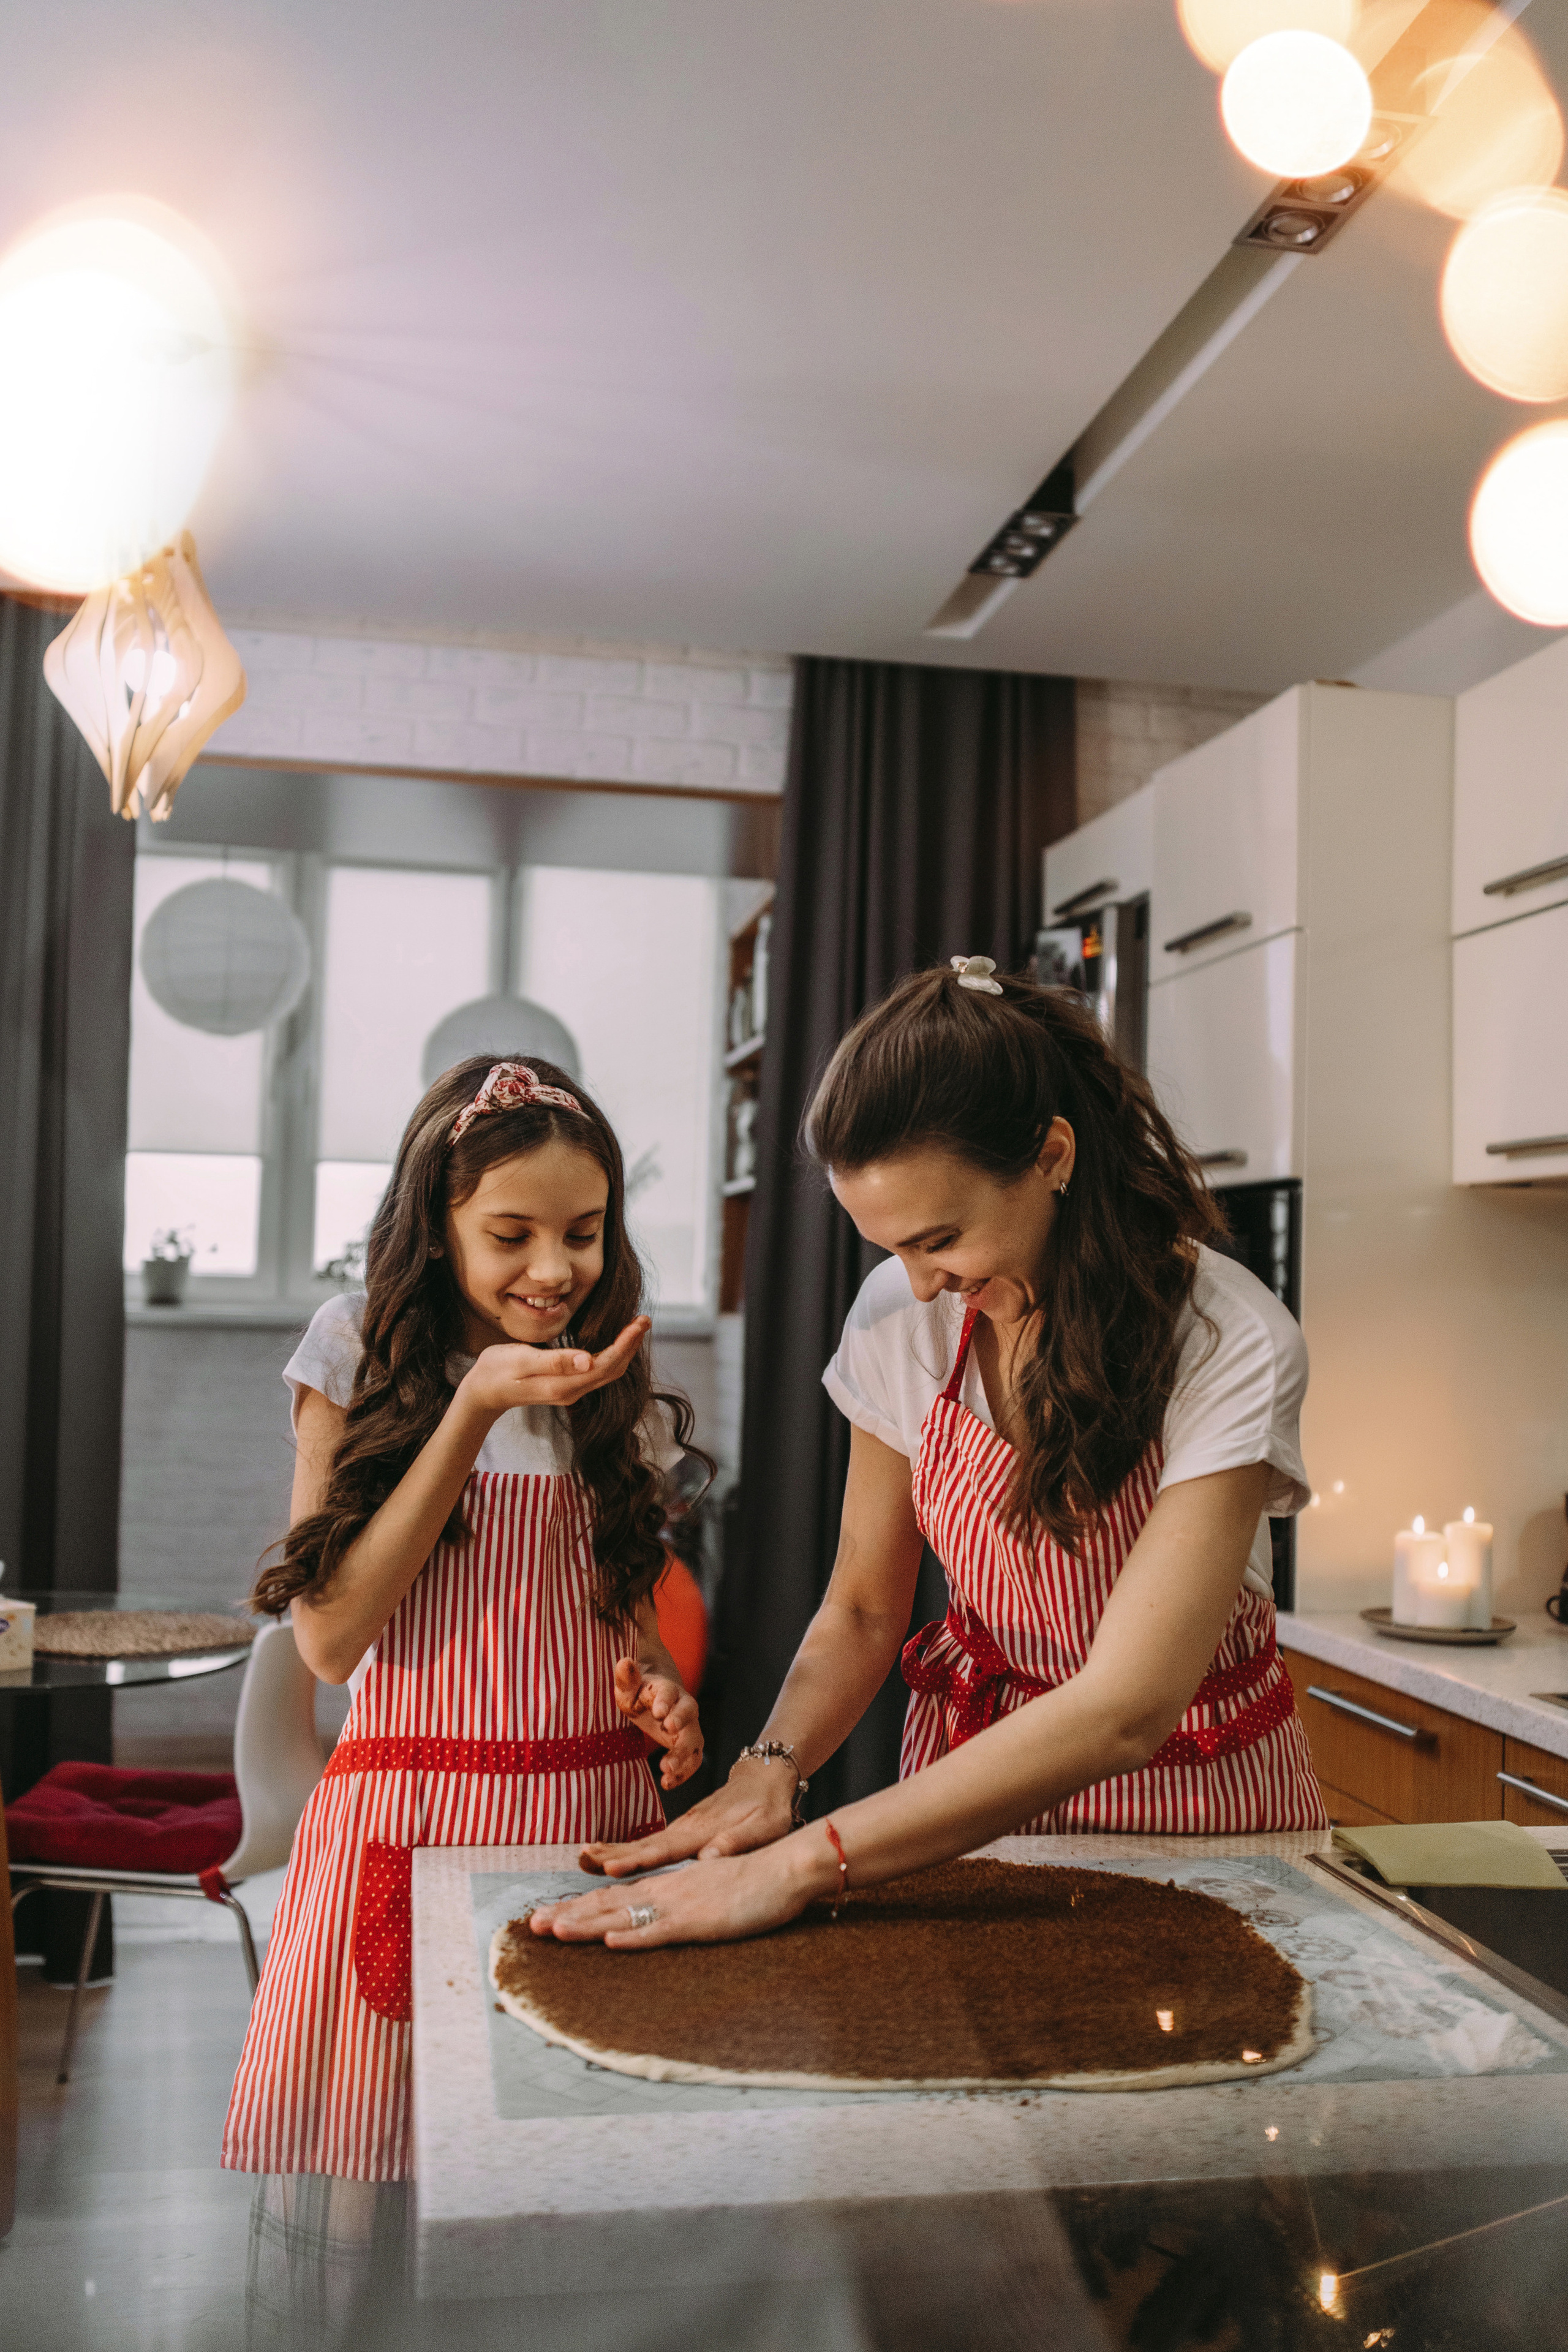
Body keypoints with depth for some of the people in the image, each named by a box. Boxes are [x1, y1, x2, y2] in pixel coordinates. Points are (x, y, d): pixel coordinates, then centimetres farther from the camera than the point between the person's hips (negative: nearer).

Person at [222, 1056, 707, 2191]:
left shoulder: (617, 1391, 6)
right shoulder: (361, 1357, -4)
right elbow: (332, 1635, -12)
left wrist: (659, 1687, -4)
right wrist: (476, 1406, -18)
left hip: (597, 1813, 3)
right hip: (414, 1813, -3)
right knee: (383, 2162, 5)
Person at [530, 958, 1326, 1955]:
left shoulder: (1232, 1346, -24)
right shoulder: (902, 1317, -10)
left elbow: (1124, 1711, -31)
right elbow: (863, 1611, -1)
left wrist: (808, 1864, -36)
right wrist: (774, 1766, -21)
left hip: (1190, 1790, -2)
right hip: (975, 1775, 2)